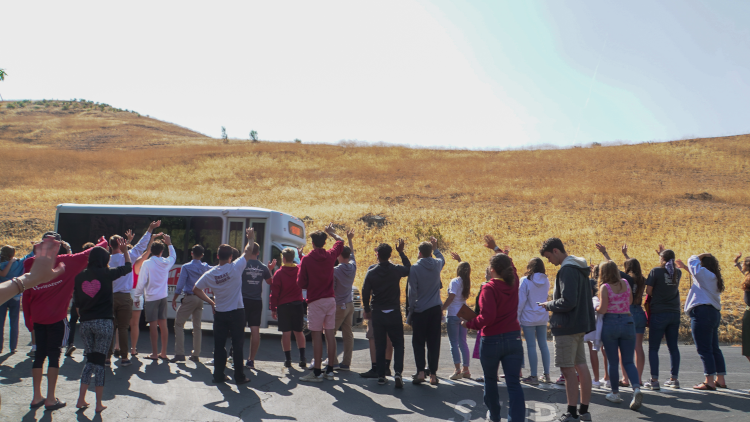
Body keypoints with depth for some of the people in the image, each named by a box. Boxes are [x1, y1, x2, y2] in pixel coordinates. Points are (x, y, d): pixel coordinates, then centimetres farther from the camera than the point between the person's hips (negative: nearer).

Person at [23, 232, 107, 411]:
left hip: (37, 318, 4)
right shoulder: (65, 262, -11)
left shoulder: (31, 265, 1)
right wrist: (103, 242, 17)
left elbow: (25, 295, 5)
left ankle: (37, 397, 20)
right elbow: (87, 255, -1)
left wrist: (28, 320, 12)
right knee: (54, 356, 2)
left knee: (39, 355, 14)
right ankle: (50, 399, 5)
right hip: (56, 318, -4)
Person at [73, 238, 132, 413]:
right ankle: (99, 404, 6)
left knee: (90, 360, 16)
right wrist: (124, 250, 22)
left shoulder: (80, 276, 4)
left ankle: (81, 399, 13)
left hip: (85, 323, 4)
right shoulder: (107, 273, -6)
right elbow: (128, 267, 9)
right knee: (99, 361, 2)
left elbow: (77, 302, 9)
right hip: (104, 322, -4)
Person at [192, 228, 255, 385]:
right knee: (237, 345, 4)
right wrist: (251, 237, 17)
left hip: (220, 313, 3)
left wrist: (211, 302, 11)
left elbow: (196, 289, 6)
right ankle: (239, 376, 9)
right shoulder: (235, 267, -12)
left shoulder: (210, 274, -3)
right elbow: (248, 251, 0)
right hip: (236, 312, -2)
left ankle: (219, 375, 14)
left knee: (219, 345, 10)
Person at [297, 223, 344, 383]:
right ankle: (330, 370, 14)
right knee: (330, 335, 7)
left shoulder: (306, 259, -8)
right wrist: (331, 232, 41)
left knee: (317, 336, -3)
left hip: (315, 301, -5)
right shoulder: (330, 255, 4)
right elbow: (340, 241, 25)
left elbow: (301, 283, -7)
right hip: (330, 299, 5)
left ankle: (317, 372, -1)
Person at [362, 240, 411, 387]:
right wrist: (401, 252, 19)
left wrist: (367, 310, 14)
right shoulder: (396, 270, -6)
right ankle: (398, 372, -11)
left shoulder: (371, 272, -5)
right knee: (398, 344, 6)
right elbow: (409, 268, 16)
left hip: (377, 314, 1)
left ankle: (381, 376, 12)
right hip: (394, 313, -1)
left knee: (380, 346, 10)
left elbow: (365, 292, 0)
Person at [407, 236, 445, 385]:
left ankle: (420, 372, -3)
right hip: (435, 309, 3)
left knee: (418, 342, 6)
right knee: (434, 342, 6)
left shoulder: (415, 268, -10)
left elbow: (412, 292, -9)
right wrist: (435, 248, 41)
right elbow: (442, 259, 30)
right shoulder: (437, 264, 2)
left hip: (420, 311, -3)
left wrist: (410, 311, -2)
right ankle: (433, 374, 6)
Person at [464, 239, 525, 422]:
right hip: (513, 338, 4)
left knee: (490, 379, 19)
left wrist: (469, 324, -9)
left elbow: (487, 317, -25)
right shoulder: (513, 282, 1)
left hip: (492, 340, -4)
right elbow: (509, 263, 23)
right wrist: (496, 248, 33)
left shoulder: (489, 288, -16)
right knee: (513, 383, 0)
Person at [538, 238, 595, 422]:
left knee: (568, 369, -4)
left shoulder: (567, 270, -17)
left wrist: (549, 305, -9)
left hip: (566, 326, -10)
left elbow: (567, 302, -24)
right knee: (581, 367, 11)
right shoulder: (580, 268, 14)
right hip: (580, 324, 10)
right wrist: (553, 305, 14)